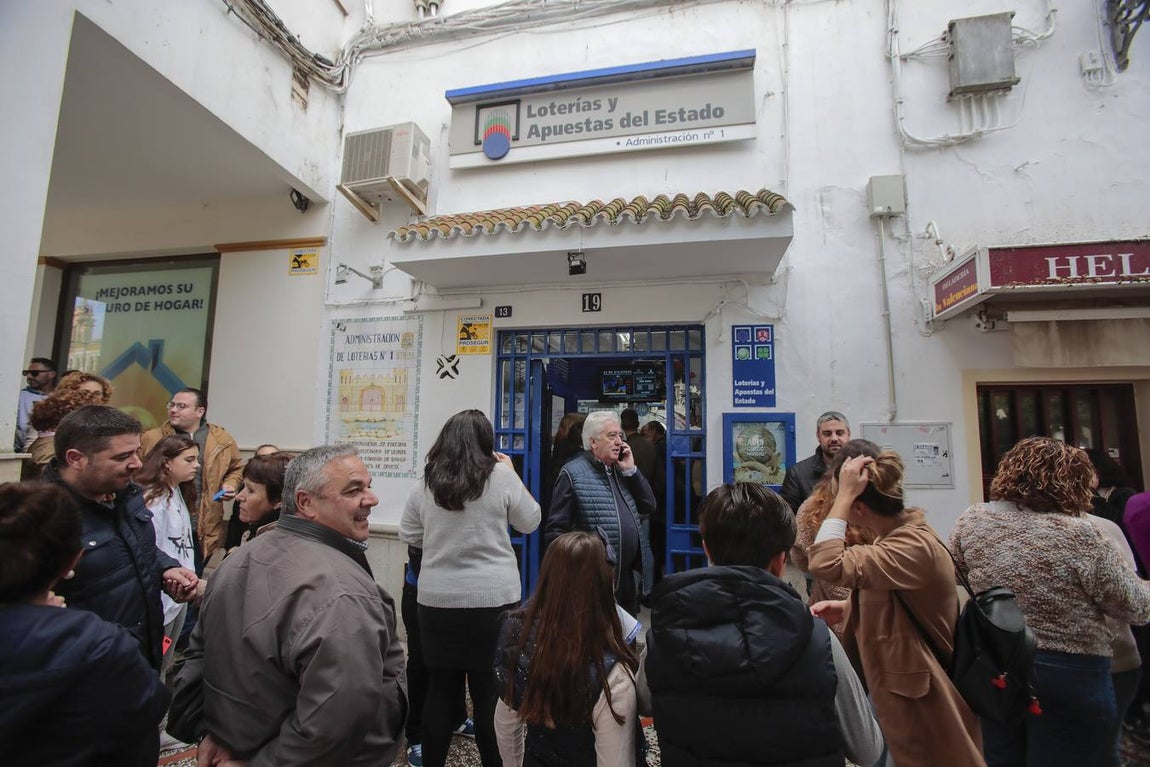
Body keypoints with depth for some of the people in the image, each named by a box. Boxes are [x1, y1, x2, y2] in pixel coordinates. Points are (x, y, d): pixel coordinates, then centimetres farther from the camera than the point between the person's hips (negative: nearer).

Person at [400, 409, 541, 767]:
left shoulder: (426, 482, 0)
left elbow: (408, 536, 9)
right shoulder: (501, 476, -9)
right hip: (494, 598, -2)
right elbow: (530, 522, 3)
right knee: (490, 690, 11)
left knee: (440, 689, 14)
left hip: (437, 599, 3)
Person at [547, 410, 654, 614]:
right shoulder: (573, 473, -9)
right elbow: (556, 529, -10)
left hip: (626, 575, 7)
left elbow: (648, 507, 8)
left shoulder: (622, 471, 12)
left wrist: (631, 471, -1)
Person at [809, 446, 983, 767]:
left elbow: (825, 564, -40)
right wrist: (845, 608, -5)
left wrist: (845, 494, -33)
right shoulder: (900, 532, 2)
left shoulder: (913, 547, -29)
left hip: (919, 701, -9)